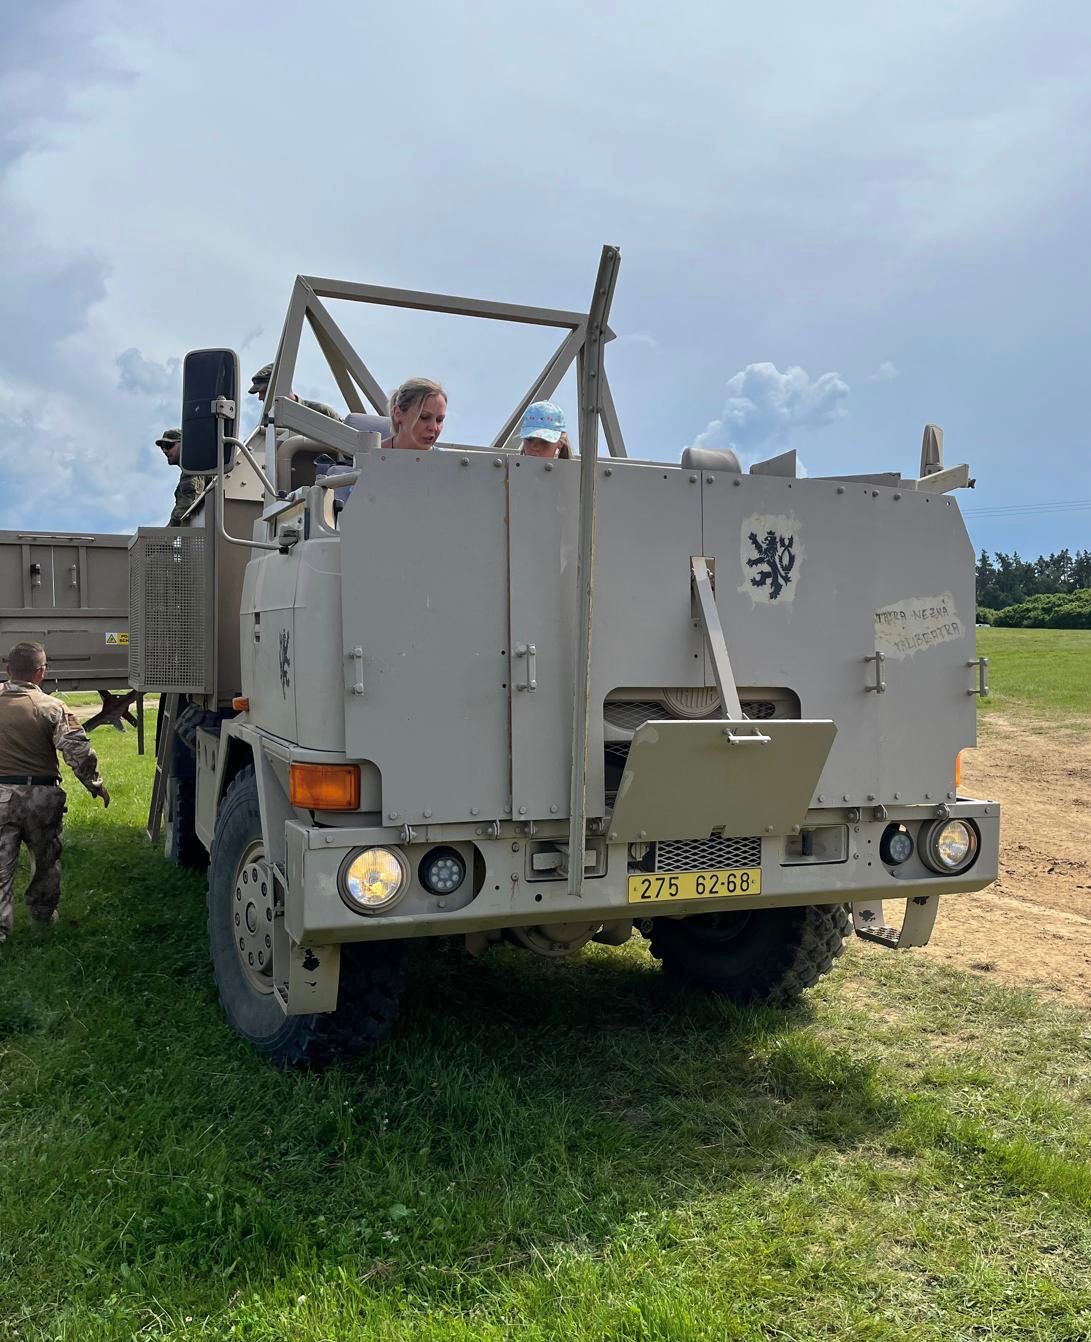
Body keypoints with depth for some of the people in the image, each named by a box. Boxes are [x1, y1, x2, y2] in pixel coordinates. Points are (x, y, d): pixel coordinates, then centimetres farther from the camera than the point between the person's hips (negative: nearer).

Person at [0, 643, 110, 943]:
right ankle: (43, 914, 33)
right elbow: (79, 752, -16)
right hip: (40, 794, -1)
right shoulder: (52, 708, -11)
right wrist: (95, 784, -4)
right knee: (46, 859, 18)